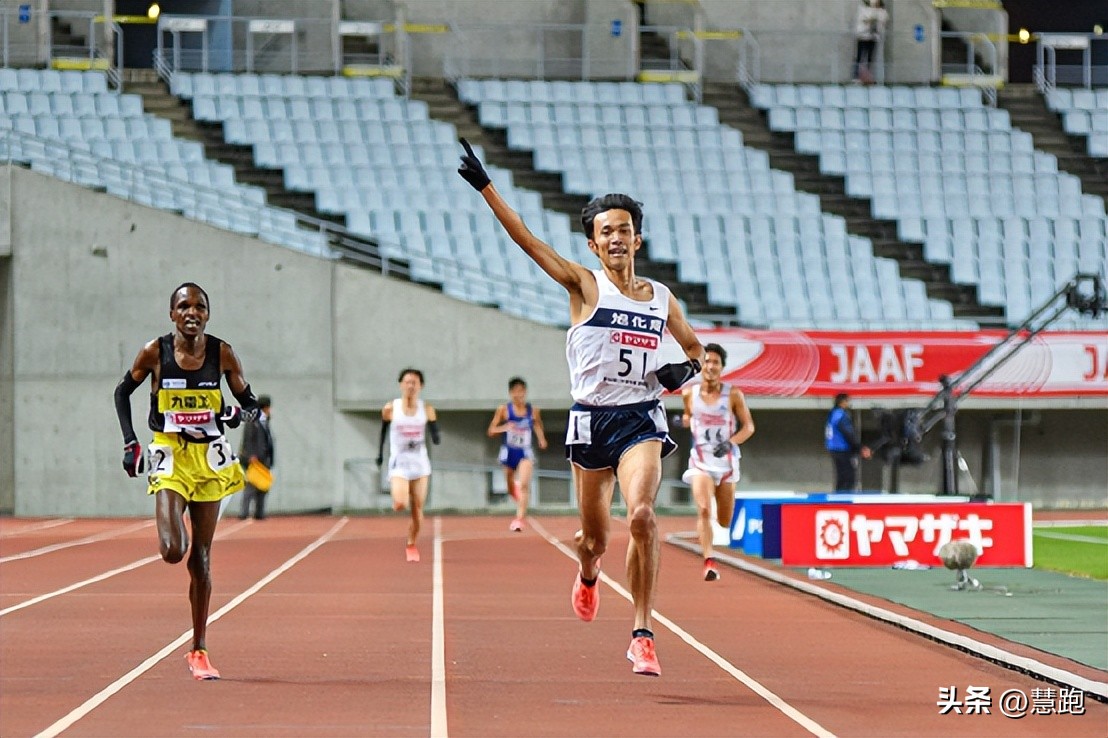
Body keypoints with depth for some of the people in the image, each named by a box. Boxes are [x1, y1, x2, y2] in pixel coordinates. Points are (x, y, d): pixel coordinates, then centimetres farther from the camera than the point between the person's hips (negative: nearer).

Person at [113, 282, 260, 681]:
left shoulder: (222, 353, -3)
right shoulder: (155, 352, -6)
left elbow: (250, 402, 5)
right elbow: (122, 391, 9)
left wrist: (240, 413, -19)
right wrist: (129, 442, -1)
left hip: (210, 458, 2)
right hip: (170, 457, -2)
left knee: (201, 556, 5)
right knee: (173, 550, -19)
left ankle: (199, 650, 13)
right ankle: (171, 531, 22)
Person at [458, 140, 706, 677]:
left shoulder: (662, 299, 9)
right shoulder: (584, 286, 0)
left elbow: (694, 347, 24)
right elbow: (525, 239, -8)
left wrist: (685, 370, 2)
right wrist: (485, 188, -14)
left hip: (642, 420, 1)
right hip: (592, 418, -1)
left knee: (641, 514, -24)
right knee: (595, 536, 9)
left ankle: (642, 635, -18)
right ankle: (588, 573, 50)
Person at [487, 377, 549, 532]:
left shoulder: (533, 411, -3)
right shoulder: (504, 410, -7)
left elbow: (537, 424, 19)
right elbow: (491, 431, -4)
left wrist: (542, 439, 3)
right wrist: (504, 427, -24)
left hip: (525, 452, -1)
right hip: (508, 452, 1)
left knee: (524, 484, -22)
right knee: (512, 489, 14)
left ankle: (519, 518, -23)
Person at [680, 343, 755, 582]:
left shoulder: (733, 395, -6)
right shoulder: (689, 394, -1)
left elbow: (748, 426, -3)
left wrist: (730, 443, -19)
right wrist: (683, 421, -3)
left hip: (726, 461, 1)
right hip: (700, 461, -1)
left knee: (725, 522, 8)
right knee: (704, 510, -24)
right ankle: (709, 562, -28)